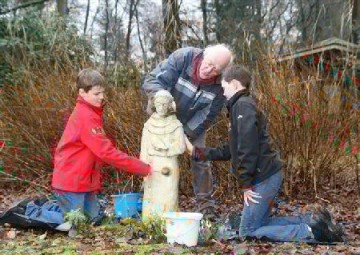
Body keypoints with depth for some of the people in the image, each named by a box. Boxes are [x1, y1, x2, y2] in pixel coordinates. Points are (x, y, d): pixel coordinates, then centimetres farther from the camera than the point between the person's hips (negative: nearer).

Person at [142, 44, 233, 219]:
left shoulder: (220, 85, -24)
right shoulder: (183, 57, -29)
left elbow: (208, 116, -17)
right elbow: (152, 80, -28)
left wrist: (186, 134, -24)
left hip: (193, 124, 1)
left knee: (200, 161, 0)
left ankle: (205, 205, 13)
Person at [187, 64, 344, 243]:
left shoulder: (243, 105, -13)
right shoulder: (242, 106, 18)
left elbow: (248, 149, -22)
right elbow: (230, 151, 21)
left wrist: (246, 184, -18)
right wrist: (198, 152, 20)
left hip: (263, 177, -10)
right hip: (267, 174, 10)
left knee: (248, 232, -1)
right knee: (259, 223, 18)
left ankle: (311, 232, -8)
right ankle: (313, 222, 11)